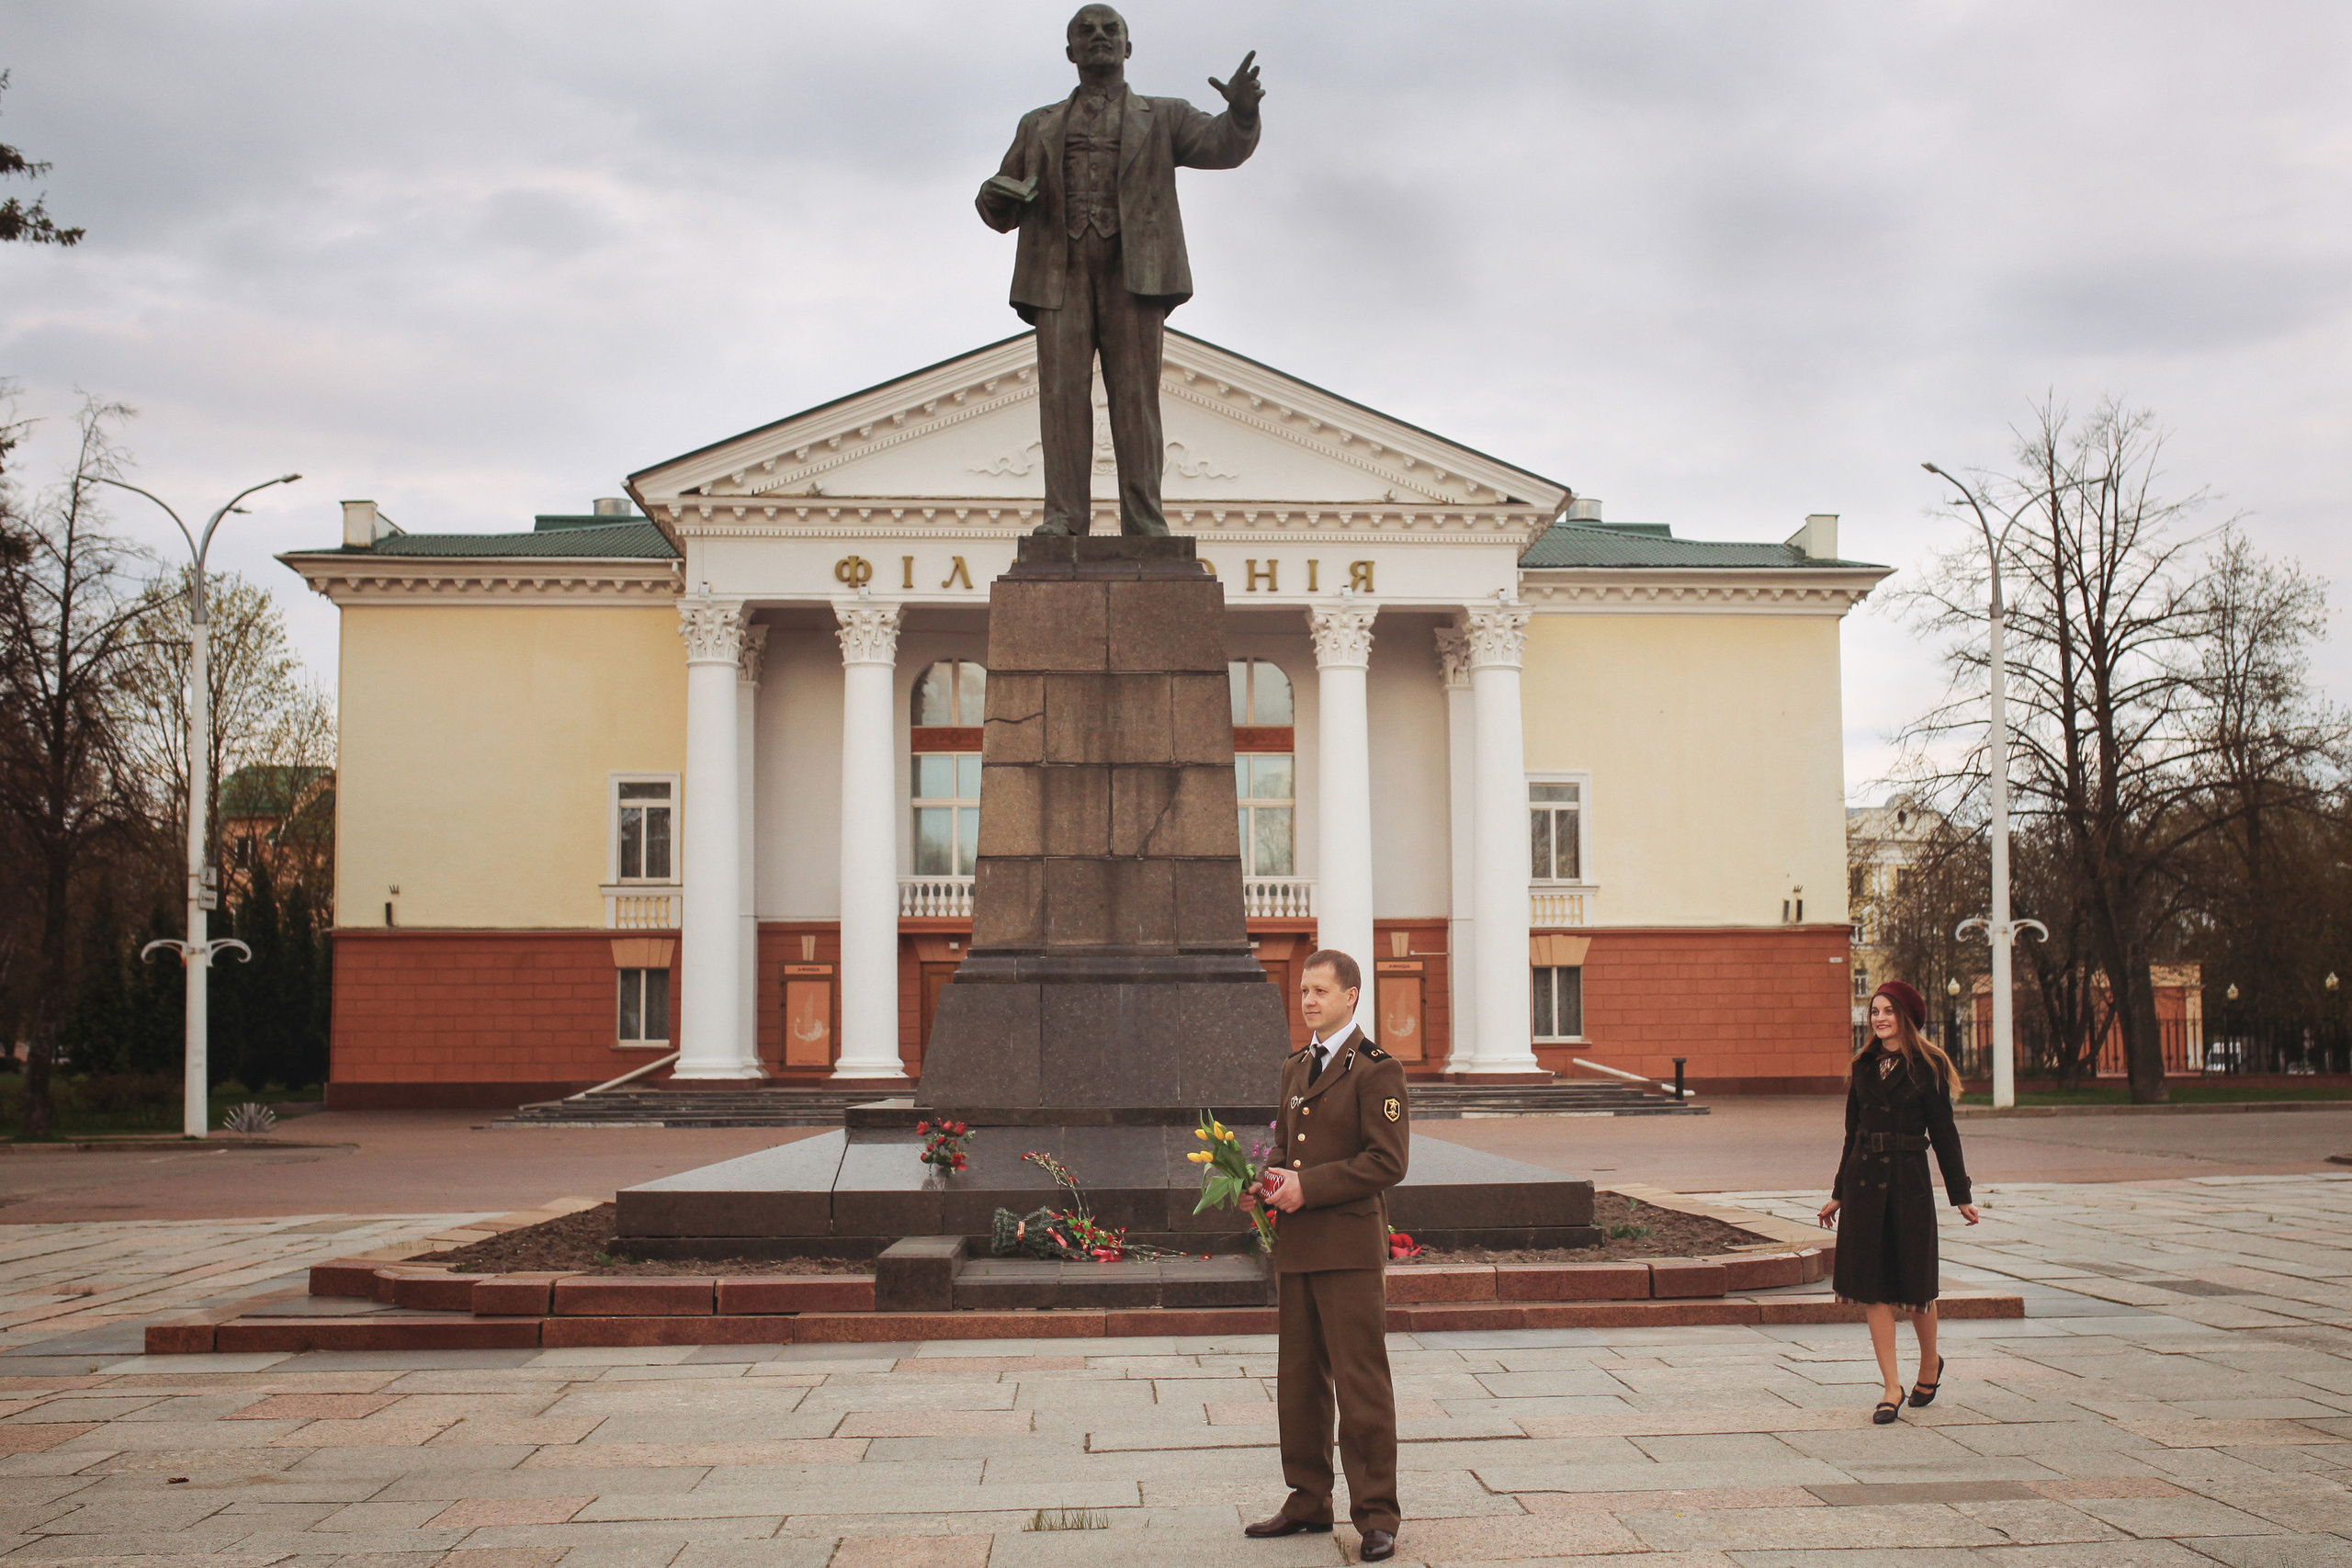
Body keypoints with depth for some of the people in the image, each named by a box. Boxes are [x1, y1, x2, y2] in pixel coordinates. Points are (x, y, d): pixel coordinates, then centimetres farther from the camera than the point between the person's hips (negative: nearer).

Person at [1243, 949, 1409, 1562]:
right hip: (1295, 1247, 7)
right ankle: (1308, 1502, 22)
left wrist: (1308, 1186, -16)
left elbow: (1387, 1161, -13)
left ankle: (1376, 1515, 3)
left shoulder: (1376, 1070, -7)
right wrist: (1274, 1178, 3)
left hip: (1349, 1247, -7)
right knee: (1298, 1380, 12)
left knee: (1361, 1384, -4)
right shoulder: (1296, 1068, 17)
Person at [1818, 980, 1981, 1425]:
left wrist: (1960, 1195, -2)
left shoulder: (1928, 1067, -3)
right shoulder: (1864, 1067, 10)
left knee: (1914, 1283, 4)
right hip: (1864, 1182, 4)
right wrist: (1838, 1194, 18)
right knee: (1873, 1286, 1)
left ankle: (1930, 1364, 31)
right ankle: (1891, 1387, 5)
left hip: (1909, 1182, -4)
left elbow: (1943, 1133, -2)